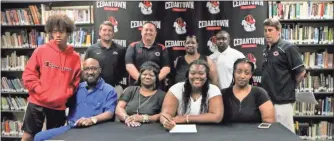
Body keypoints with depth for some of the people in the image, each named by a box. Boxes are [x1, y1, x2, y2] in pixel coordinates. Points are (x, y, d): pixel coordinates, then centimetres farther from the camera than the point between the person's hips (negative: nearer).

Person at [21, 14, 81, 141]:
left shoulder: (75, 57, 0)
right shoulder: (41, 50, -3)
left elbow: (75, 81, 4)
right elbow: (28, 74, -2)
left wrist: (64, 95, -9)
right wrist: (40, 92, -12)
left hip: (59, 106, 1)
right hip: (37, 102, -1)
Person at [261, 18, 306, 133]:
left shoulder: (288, 48, -9)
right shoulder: (266, 50, 11)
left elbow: (301, 72, -10)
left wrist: (289, 88, 0)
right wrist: (267, 87, 10)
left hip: (282, 100, -7)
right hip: (267, 99, 7)